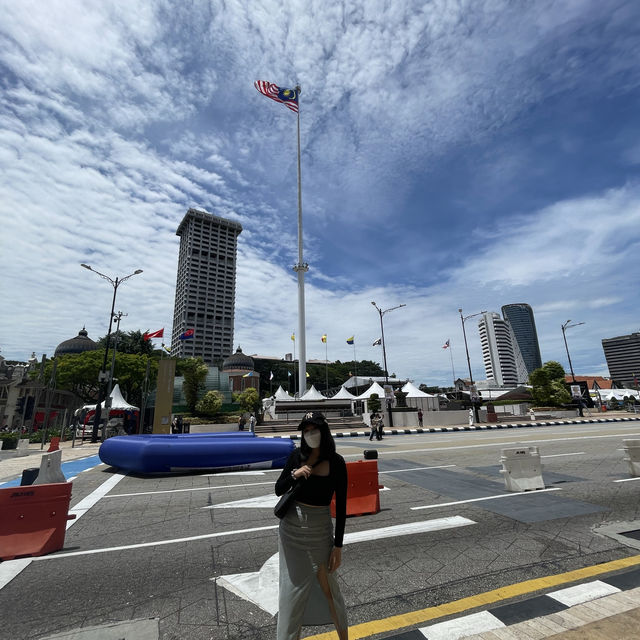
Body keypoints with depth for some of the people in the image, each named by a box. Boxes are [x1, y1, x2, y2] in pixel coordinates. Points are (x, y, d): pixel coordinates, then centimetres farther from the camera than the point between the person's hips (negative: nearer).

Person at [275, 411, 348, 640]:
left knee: (328, 587, 11)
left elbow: (341, 506, -7)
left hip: (320, 530, -2)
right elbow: (278, 490, 0)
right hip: (290, 528, 2)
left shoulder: (336, 462, -11)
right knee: (292, 586, 14)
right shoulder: (297, 456, -5)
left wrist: (338, 545, -7)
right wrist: (295, 474, -19)